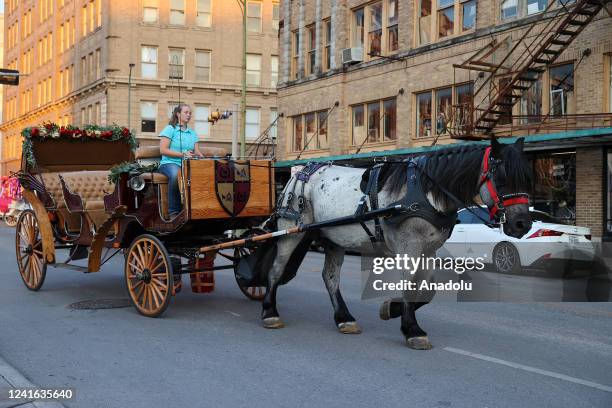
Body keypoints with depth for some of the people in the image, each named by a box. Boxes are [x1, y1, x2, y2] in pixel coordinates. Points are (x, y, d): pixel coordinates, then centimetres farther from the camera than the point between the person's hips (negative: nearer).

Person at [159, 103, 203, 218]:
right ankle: (174, 211, -30)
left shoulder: (192, 133, 22)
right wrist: (183, 154, -14)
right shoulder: (170, 129, 5)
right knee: (176, 174, -41)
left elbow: (196, 152, 13)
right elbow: (163, 150, -5)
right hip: (170, 163, -4)